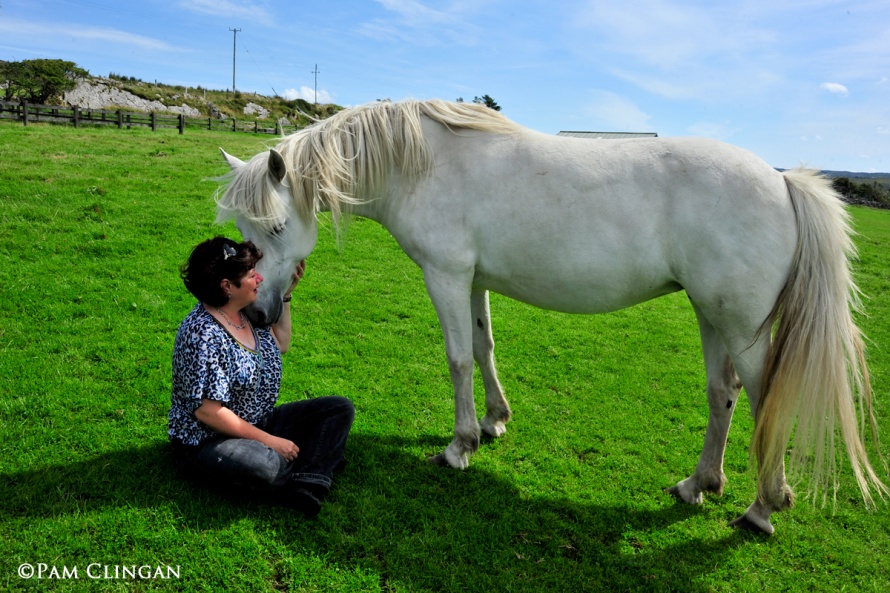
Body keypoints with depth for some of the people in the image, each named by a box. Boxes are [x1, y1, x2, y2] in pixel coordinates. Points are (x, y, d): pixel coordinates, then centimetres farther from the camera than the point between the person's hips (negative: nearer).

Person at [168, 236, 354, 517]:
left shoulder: (247, 313, 3)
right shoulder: (203, 334, -23)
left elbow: (280, 345, 22)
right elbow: (207, 410, -24)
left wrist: (285, 294, 13)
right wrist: (268, 440, -21)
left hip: (259, 424, 10)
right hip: (207, 443, -10)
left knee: (340, 408, -1)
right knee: (263, 465, -42)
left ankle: (308, 485, -22)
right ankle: (313, 467, -11)